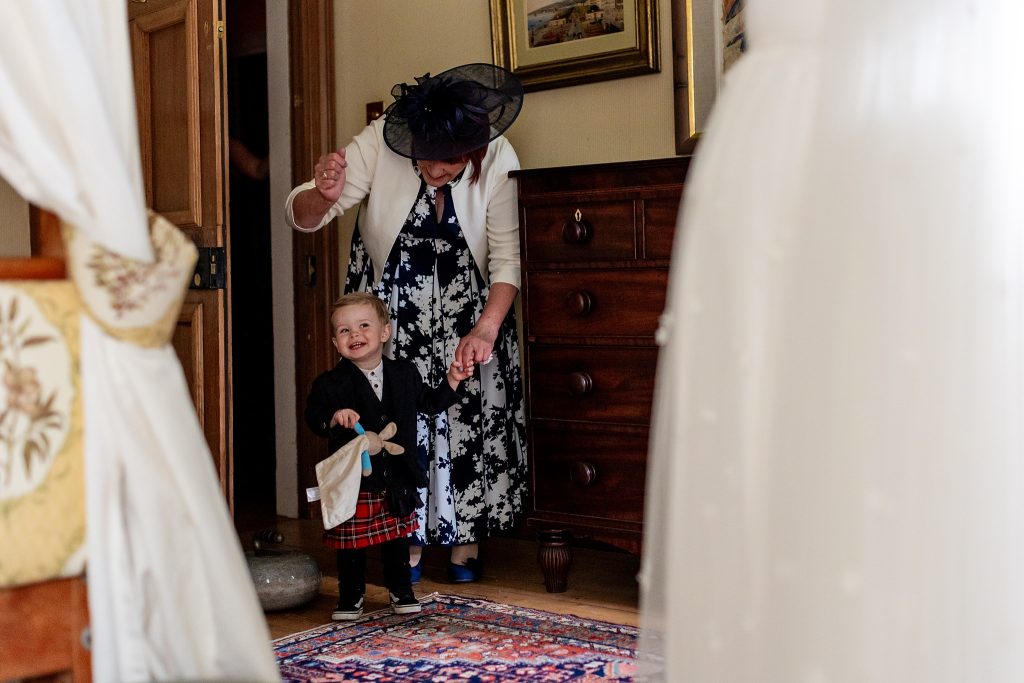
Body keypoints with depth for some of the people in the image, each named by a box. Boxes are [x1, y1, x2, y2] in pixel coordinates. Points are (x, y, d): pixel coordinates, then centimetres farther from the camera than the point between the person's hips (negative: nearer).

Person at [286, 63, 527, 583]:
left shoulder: (498, 160, -22)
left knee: (471, 409, -1)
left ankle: (464, 538, 13)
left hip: (468, 300, 0)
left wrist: (487, 327, -32)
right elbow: (301, 216, -19)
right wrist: (322, 196, -43)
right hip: (393, 299, 0)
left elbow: (508, 256, -18)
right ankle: (407, 538, 9)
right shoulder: (379, 142, -23)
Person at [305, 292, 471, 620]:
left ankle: (401, 591, 31)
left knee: (397, 538, 15)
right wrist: (335, 418, -33)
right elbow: (313, 417, -14)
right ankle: (351, 596, 24)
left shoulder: (405, 374, 4)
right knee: (351, 543, 7)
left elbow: (430, 403, 16)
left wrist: (452, 381, 5)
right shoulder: (330, 383, -8)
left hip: (396, 480, 2)